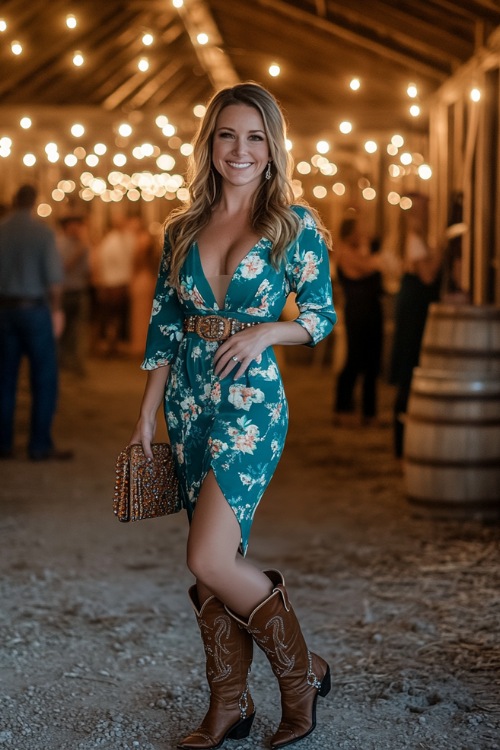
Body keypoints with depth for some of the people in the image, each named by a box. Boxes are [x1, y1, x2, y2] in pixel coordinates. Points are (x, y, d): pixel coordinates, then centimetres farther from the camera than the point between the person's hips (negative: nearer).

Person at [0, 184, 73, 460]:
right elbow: (54, 276, -13)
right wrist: (56, 309, 1)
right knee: (44, 378, 3)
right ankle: (40, 445, 1)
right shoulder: (42, 231, -8)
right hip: (35, 308, -4)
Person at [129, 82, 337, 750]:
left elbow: (323, 318, 2)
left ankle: (302, 670, 10)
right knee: (214, 562, 9)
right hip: (188, 403, 5)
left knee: (211, 561, -12)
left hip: (251, 402, -5)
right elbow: (164, 327, 10)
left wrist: (266, 331, -16)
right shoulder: (183, 229, 8)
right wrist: (147, 415, 8)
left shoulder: (295, 225, -3)